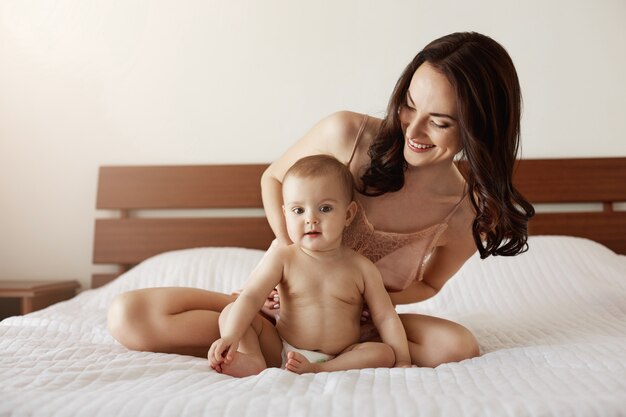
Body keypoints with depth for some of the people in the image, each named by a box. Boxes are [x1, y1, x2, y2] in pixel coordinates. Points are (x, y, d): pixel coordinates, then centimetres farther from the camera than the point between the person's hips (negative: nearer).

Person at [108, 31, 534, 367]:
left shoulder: (473, 210, -15)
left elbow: (428, 285, 2)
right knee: (130, 316, -17)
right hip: (280, 301, 0)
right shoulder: (346, 133, -19)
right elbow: (274, 178, -1)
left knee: (458, 346, -31)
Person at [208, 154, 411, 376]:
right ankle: (254, 360, -32)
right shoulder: (282, 258, -5)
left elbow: (386, 318, 0)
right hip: (281, 349, 0)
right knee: (230, 312, -9)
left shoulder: (361, 267, -3)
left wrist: (403, 361, -9)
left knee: (384, 353, -24)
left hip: (339, 359, 0)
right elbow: (251, 297, -15)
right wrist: (231, 336, -30)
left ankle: (315, 371, -31)